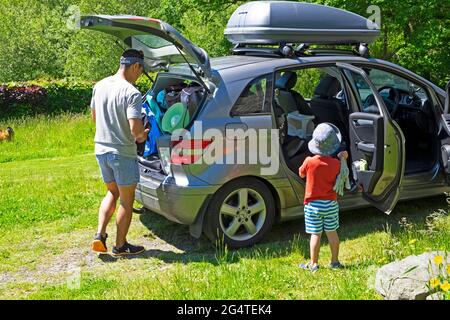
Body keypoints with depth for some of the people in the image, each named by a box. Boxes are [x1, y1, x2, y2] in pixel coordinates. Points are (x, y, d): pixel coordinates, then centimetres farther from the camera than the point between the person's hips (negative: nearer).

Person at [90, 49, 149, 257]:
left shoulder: (100, 86, 4)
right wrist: (143, 135, -5)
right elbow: (135, 129, -27)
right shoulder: (132, 93, -20)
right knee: (126, 201, 9)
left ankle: (100, 235, 13)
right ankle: (120, 246, 19)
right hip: (123, 153, -7)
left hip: (101, 150, 7)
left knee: (112, 193, 24)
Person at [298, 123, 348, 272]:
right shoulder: (336, 163, -10)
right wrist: (342, 159, 5)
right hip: (331, 203, 3)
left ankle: (313, 264, 10)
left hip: (313, 204, -2)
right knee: (332, 232, 15)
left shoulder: (309, 161, -17)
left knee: (316, 235, 4)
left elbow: (301, 174, 3)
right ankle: (335, 261, 24)